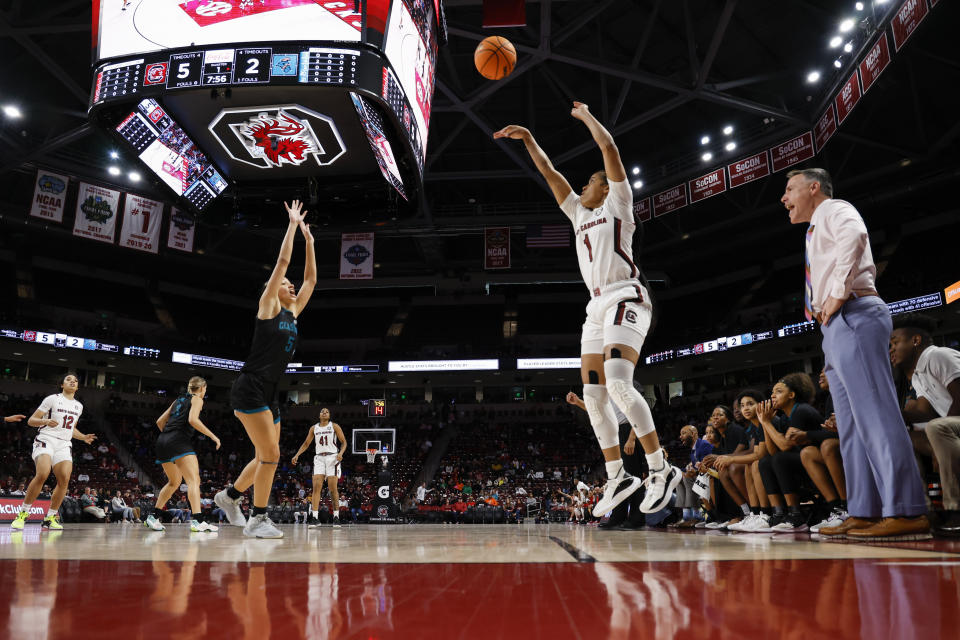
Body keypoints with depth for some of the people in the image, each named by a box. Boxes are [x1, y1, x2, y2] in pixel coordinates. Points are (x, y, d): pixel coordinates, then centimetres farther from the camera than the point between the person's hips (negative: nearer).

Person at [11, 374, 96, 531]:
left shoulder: (78, 406, 18)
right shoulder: (52, 399, 1)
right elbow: (31, 420, -1)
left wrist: (83, 437, 14)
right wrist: (46, 421, -21)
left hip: (64, 444, 5)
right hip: (46, 440, -5)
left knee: (64, 479, -12)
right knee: (42, 474, -27)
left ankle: (50, 518, -2)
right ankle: (23, 513, -12)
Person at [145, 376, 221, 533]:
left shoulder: (178, 400, 26)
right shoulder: (197, 399, 5)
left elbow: (160, 422, 24)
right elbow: (192, 420, -13)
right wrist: (213, 436, -9)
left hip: (163, 440, 8)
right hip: (179, 441, -8)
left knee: (174, 481, 25)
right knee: (194, 480, -17)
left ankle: (153, 516, 27)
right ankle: (197, 520, -33)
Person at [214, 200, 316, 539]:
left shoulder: (292, 313, 16)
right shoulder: (268, 306, -2)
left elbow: (311, 279, 20)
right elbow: (282, 261, -6)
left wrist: (309, 240, 21)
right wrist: (293, 225, 1)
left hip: (269, 393, 8)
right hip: (250, 388, -8)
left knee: (266, 457, 12)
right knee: (271, 454, -12)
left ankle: (229, 495, 34)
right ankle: (257, 519, -1)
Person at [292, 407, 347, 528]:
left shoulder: (334, 426, 3)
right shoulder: (314, 428, 12)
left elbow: (344, 442, 1)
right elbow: (306, 443, 18)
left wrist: (341, 453, -17)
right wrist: (297, 454, 5)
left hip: (332, 457, -3)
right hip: (319, 458, 3)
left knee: (333, 488, -6)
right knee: (316, 487, -10)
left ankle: (336, 517, 1)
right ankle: (315, 517, -14)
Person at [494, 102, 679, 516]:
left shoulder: (617, 203, 9)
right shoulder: (580, 214, 26)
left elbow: (609, 148, 2)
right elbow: (549, 172, 29)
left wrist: (585, 115, 15)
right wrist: (528, 138, 28)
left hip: (625, 299, -8)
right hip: (597, 307, 8)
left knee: (618, 383, -24)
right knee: (593, 395, 1)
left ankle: (661, 469, -17)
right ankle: (617, 477, 7)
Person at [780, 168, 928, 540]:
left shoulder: (834, 210, 3)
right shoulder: (817, 230, 30)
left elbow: (854, 235, -22)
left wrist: (838, 293, -20)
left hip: (852, 317, -10)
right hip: (836, 326, 10)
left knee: (875, 413, -16)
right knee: (852, 425, 5)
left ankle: (907, 512, -18)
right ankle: (865, 513, 6)